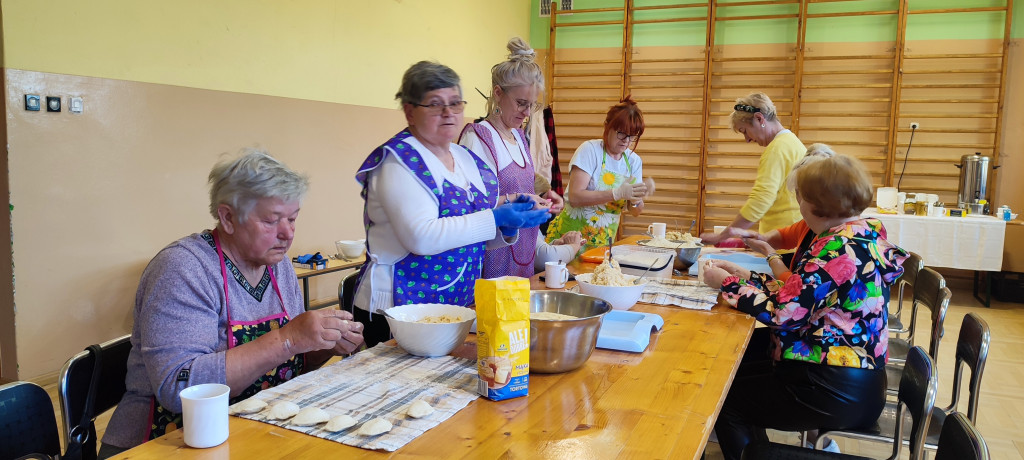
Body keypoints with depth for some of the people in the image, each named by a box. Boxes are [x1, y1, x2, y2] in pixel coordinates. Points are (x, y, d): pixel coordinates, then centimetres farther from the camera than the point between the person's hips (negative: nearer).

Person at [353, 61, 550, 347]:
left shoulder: (467, 159, 11)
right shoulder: (398, 161, -12)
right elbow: (422, 237, -25)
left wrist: (507, 227, -2)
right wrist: (495, 218, -24)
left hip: (459, 305, 7)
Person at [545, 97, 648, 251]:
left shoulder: (634, 161, 6)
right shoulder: (590, 150, -9)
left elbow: (635, 212, 8)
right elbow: (574, 197, -21)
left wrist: (636, 201, -15)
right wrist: (617, 193, -27)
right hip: (572, 236, -5)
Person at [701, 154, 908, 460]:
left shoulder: (838, 249, -23)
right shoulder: (862, 234, 6)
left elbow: (782, 312, -24)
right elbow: (800, 296, 8)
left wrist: (727, 282, -12)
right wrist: (748, 277, 8)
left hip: (838, 393, -10)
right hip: (853, 376, 10)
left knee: (724, 398, 4)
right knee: (736, 365, 20)